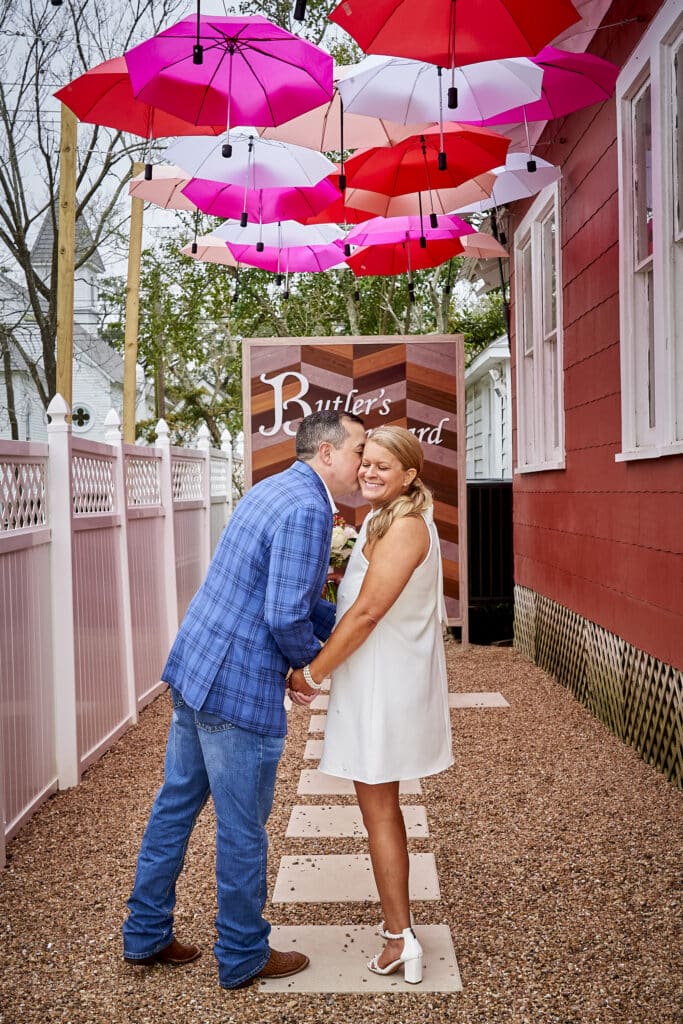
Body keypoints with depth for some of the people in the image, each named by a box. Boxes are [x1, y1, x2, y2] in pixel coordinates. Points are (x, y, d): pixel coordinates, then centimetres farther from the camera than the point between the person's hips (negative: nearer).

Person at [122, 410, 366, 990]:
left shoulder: (274, 490, 13)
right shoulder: (307, 510, -19)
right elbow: (286, 616, -24)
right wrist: (313, 660, -5)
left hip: (193, 669, 10)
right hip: (241, 689, -10)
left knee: (176, 804, 20)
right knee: (243, 831, 7)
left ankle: (146, 935, 35)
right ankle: (243, 959, 26)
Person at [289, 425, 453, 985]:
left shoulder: (404, 527, -19)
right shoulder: (387, 521, 13)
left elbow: (367, 612, -23)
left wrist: (311, 673, -18)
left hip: (384, 683, -10)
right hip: (383, 679, 10)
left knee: (379, 809, 1)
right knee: (382, 807, 18)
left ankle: (400, 938, 11)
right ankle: (399, 923, 30)